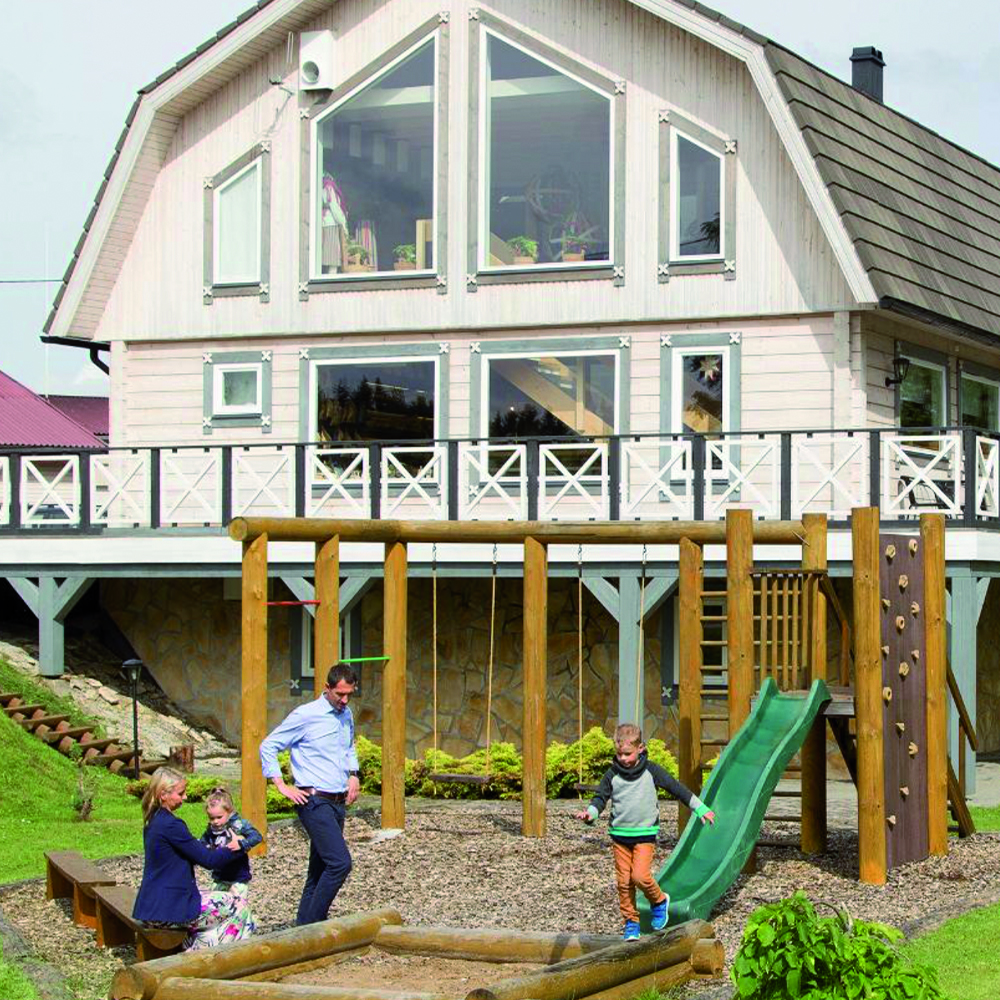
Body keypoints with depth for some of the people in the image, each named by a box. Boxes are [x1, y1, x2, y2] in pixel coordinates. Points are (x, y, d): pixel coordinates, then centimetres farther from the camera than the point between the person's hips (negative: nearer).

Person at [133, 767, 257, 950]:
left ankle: (191, 944, 17)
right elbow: (208, 860, -13)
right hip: (169, 910, -10)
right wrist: (232, 848, 5)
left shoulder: (154, 821, 11)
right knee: (240, 908, 1)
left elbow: (196, 851, 18)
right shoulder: (171, 825, -19)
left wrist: (220, 849, 7)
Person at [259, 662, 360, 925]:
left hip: (338, 803, 8)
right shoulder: (306, 715, -9)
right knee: (340, 862, -19)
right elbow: (268, 747, -5)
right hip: (315, 802, -8)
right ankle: (313, 925, -12)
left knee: (320, 869, 10)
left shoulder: (346, 715, 14)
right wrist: (283, 786, -10)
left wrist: (353, 774, 16)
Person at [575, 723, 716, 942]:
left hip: (645, 834, -3)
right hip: (620, 834, 3)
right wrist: (590, 812, -20)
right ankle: (630, 922, 15)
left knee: (640, 875, -16)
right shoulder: (612, 775, 0)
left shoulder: (651, 771, -4)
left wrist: (701, 809, 5)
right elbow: (601, 797, 3)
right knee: (624, 881, 3)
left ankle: (659, 901, 13)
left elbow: (675, 787, 3)